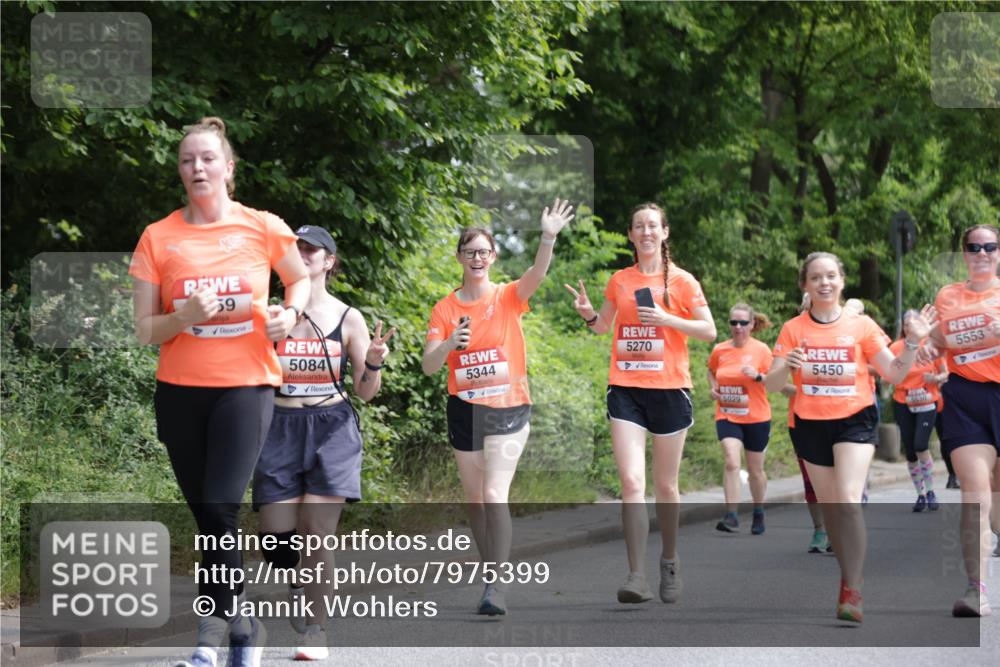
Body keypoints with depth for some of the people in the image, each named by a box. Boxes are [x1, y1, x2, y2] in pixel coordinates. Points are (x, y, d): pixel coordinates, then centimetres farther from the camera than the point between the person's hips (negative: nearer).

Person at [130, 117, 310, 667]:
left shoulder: (263, 228, 0)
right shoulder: (158, 237, 1)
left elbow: (300, 279, 19)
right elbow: (145, 330, 1)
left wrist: (290, 314, -2)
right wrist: (184, 316, -19)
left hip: (246, 384, -2)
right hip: (179, 389, 2)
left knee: (220, 506, -17)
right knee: (206, 515, 7)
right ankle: (241, 622, 21)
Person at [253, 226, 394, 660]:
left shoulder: (347, 319, 3)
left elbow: (365, 393, 6)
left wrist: (373, 364, -14)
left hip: (331, 431, -1)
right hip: (280, 430, 1)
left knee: (318, 533, -9)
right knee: (276, 538, -2)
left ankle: (316, 629, 2)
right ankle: (297, 592, 31)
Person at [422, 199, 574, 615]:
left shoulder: (509, 297, -2)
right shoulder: (445, 309, 2)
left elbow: (537, 274, -23)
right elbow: (429, 367, -4)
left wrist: (549, 237, -41)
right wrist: (449, 344, -26)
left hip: (509, 409, -3)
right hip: (465, 410, 3)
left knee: (494, 495, -16)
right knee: (475, 500, 10)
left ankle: (497, 586, -16)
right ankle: (493, 571, 27)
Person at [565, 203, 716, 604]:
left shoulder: (681, 280, 0)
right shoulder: (619, 281, 10)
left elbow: (709, 331, -2)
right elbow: (604, 326, 24)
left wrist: (668, 319, -15)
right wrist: (589, 314, 2)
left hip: (669, 389, -2)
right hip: (625, 389, 2)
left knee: (665, 485, 8)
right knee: (631, 482, -12)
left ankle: (669, 562, 29)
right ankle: (637, 577, -17)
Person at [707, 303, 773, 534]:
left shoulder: (761, 350, -6)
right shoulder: (720, 350, 2)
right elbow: (711, 371, 23)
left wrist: (757, 376, -25)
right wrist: (713, 387, 4)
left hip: (756, 418, -1)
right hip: (727, 417, 1)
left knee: (755, 469, 11)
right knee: (732, 462, -18)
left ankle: (758, 514, 31)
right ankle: (731, 516, -20)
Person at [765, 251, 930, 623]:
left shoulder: (861, 325, -1)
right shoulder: (793, 330, 0)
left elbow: (894, 374, 1)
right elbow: (772, 385, -3)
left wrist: (912, 343, -16)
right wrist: (786, 366, -24)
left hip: (855, 420, -2)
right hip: (811, 425, 3)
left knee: (848, 500, -20)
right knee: (829, 506, 10)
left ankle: (852, 592, -23)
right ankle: (850, 575, 27)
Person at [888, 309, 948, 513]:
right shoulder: (896, 347, -2)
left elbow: (945, 373, 4)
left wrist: (936, 378, -16)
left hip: (927, 404, -2)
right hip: (903, 404, 2)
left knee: (920, 446, -16)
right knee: (910, 451, 3)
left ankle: (930, 491, -1)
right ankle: (920, 495, 16)